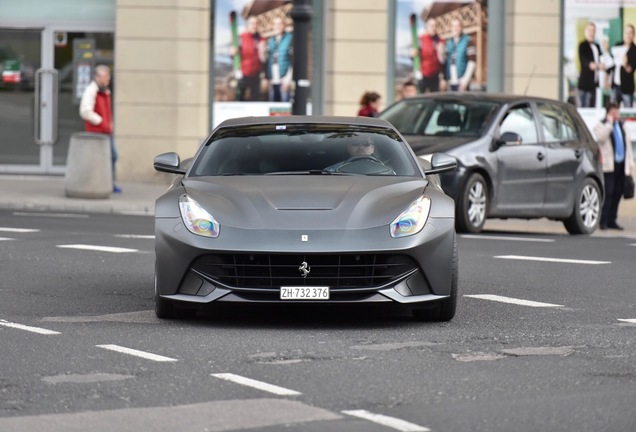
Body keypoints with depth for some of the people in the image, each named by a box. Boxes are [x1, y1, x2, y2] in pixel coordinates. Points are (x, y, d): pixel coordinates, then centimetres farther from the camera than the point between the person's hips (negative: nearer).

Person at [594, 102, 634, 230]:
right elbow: (600, 137, -20)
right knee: (608, 193, -12)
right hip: (608, 166, -6)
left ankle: (611, 220, 9)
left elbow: (628, 144, 24)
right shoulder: (601, 125, 2)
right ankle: (603, 221, -10)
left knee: (617, 194, 4)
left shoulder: (622, 126, 21)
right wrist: (609, 122, -15)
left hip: (621, 165, 6)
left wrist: (630, 163, 17)